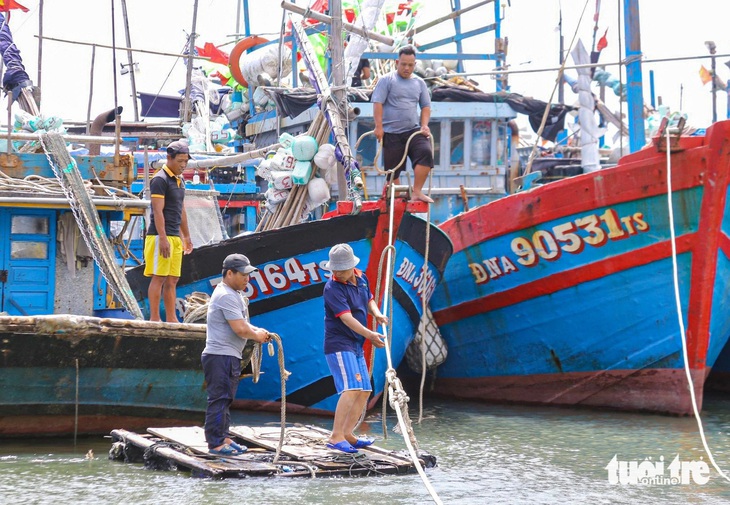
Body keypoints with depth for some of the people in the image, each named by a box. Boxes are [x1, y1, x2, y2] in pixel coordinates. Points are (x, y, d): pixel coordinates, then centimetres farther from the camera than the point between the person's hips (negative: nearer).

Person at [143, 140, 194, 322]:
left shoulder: (180, 180, 17)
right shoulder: (160, 180, -10)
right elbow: (158, 211, -16)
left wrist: (186, 236, 25)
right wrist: (163, 239, -22)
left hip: (175, 237, 9)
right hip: (161, 236, -9)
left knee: (172, 280, 8)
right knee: (158, 278, -7)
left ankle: (171, 319, 11)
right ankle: (154, 318, -6)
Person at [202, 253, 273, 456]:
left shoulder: (234, 294, 18)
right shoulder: (226, 296, -17)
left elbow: (240, 323, 27)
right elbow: (240, 329, -22)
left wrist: (257, 331, 9)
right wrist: (257, 335, -4)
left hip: (229, 357, 11)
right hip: (220, 357, -11)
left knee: (225, 399, 16)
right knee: (219, 399, -8)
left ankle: (222, 438, 23)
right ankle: (215, 443, -7)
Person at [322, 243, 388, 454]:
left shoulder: (362, 279, 7)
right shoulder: (333, 288, -17)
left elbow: (369, 300, 23)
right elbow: (346, 317, -25)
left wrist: (377, 314, 0)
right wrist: (370, 335, -33)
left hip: (356, 345, 9)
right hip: (339, 344, -9)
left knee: (364, 391, 11)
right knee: (351, 389, -20)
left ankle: (347, 434, 19)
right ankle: (336, 437, -21)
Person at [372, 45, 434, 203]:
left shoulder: (419, 83, 13)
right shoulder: (386, 80, 1)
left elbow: (426, 106, 17)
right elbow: (378, 103, -6)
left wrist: (424, 125, 2)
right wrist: (379, 127, -14)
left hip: (414, 131, 2)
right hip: (391, 133, -2)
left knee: (425, 152, -23)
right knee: (392, 169, 0)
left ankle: (417, 192, -19)